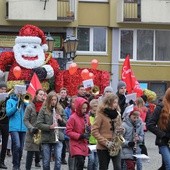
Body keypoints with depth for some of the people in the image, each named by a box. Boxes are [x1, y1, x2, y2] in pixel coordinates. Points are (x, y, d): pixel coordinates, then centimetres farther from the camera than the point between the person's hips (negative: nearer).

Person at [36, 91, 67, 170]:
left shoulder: (60, 110, 7)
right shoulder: (43, 110, -1)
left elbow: (66, 124, 10)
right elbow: (39, 124, -6)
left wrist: (61, 119, -10)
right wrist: (49, 127, -19)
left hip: (58, 138, 1)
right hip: (46, 139, -1)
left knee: (58, 160, -9)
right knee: (46, 162, 7)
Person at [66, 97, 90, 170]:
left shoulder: (86, 117, 7)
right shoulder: (72, 118, -13)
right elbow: (68, 131, -14)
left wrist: (88, 129, -3)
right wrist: (80, 136, -20)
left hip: (84, 144, 7)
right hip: (76, 144, -7)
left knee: (81, 164, 9)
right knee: (80, 162, -18)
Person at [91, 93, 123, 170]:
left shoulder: (116, 114, 11)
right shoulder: (101, 114, -8)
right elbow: (94, 131, -12)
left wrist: (121, 130, -2)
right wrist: (106, 142, -18)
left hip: (116, 147, 5)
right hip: (103, 147, -4)